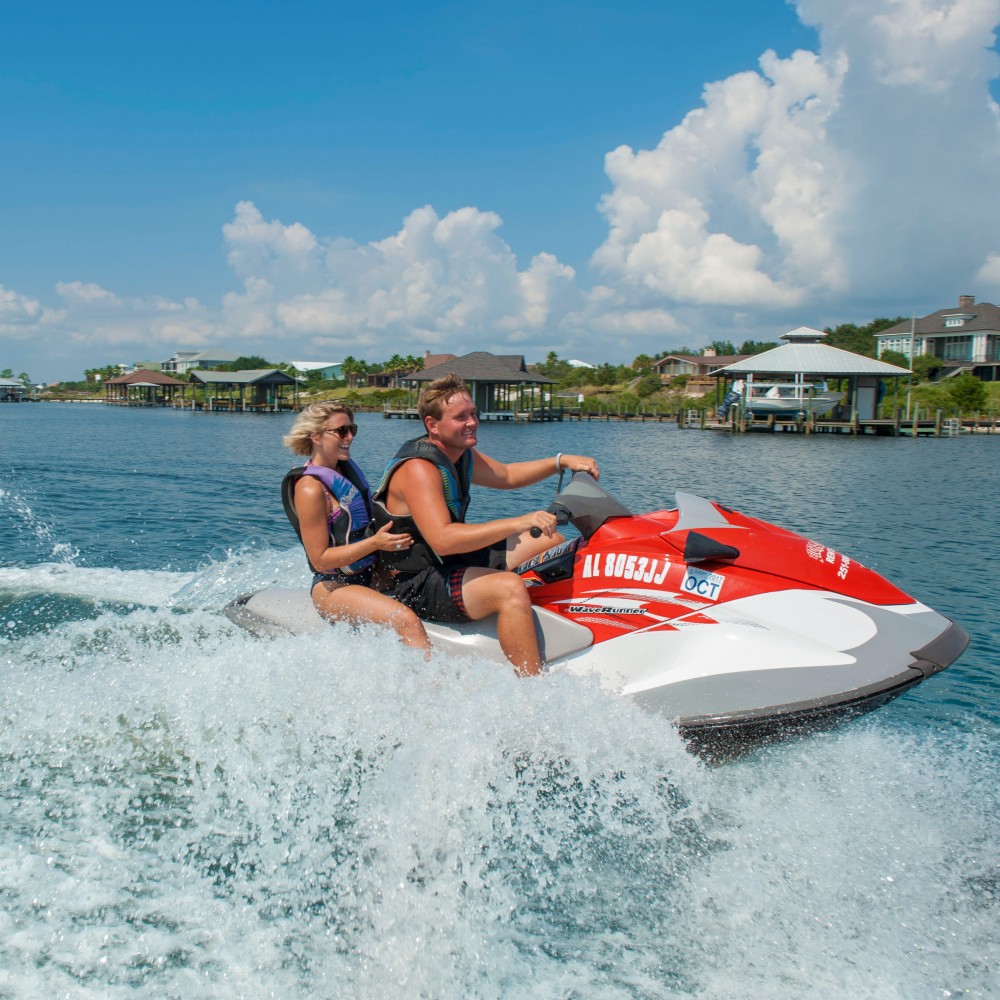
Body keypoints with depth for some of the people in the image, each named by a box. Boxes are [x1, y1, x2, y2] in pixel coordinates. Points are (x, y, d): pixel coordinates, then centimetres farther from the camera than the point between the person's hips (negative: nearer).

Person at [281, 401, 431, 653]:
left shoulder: (346, 468, 10)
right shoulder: (310, 489, -17)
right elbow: (320, 560, -18)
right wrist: (375, 543, -24)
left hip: (371, 576, 10)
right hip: (334, 587, -10)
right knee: (407, 621, -30)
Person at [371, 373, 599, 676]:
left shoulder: (462, 455, 7)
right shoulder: (418, 469, -23)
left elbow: (506, 475, 22)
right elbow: (442, 540, -36)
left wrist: (562, 461, 8)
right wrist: (519, 523, -38)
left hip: (454, 560, 10)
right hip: (416, 586, -10)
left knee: (551, 540, 9)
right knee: (510, 588, -35)